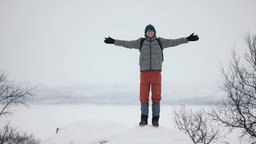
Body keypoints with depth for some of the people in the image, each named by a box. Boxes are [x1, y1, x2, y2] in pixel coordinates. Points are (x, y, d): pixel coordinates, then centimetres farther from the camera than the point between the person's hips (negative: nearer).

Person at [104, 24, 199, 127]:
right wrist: (113, 41, 4)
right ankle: (144, 119, 5)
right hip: (144, 72, 0)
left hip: (156, 72, 0)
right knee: (144, 96, -3)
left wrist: (187, 39, 3)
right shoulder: (141, 42, 8)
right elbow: (127, 44, 7)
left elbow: (174, 42, 7)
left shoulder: (160, 41, 8)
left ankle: (155, 120, 3)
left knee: (156, 96, -3)